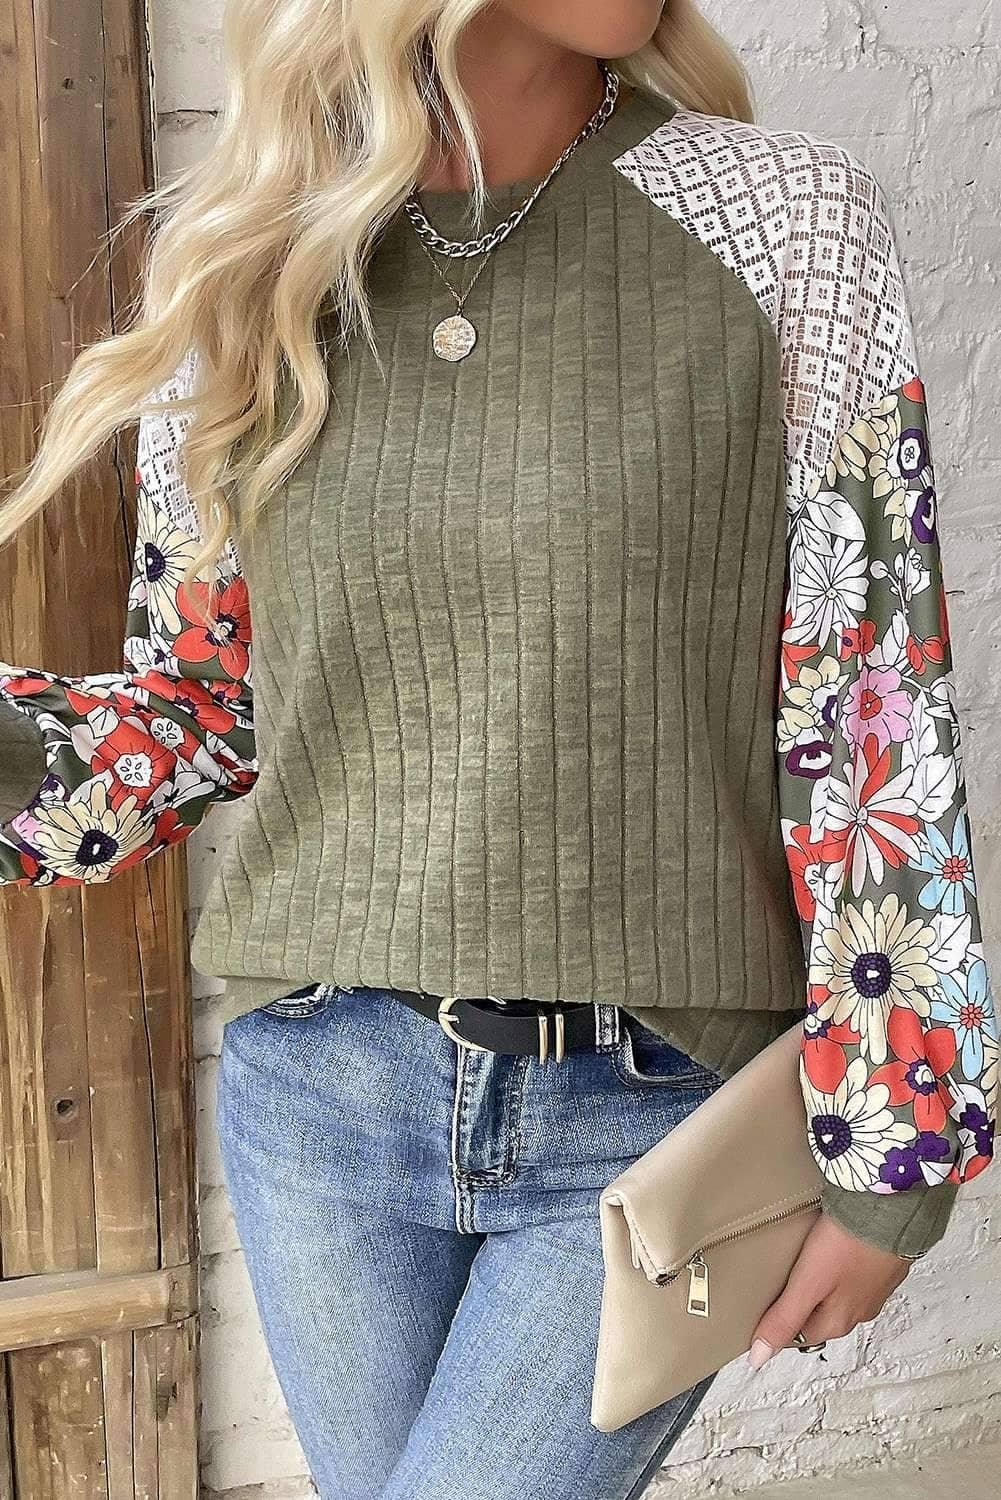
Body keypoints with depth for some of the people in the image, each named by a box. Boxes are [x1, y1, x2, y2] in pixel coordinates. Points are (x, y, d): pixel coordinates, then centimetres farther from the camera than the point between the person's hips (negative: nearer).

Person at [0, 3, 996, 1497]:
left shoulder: (784, 221, -7)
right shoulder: (243, 256, 0)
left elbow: (873, 709, -5)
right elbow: (200, 701, 8)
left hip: (659, 1110, -2)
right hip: (324, 1092, 3)